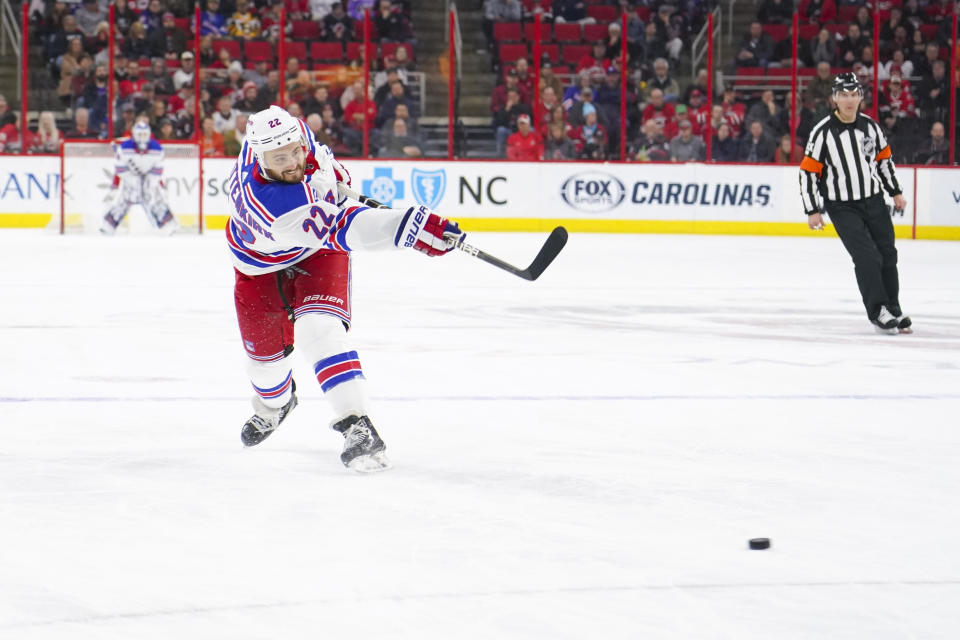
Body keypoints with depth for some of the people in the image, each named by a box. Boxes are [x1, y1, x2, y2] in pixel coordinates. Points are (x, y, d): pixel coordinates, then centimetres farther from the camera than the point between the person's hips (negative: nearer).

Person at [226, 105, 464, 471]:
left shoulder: (295, 133, -29)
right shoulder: (267, 200, -44)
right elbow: (341, 229, -51)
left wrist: (332, 172, 10)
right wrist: (412, 226, -58)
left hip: (317, 256, 2)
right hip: (261, 265, -2)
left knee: (318, 329, -22)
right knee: (265, 350, 11)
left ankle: (356, 424, -29)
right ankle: (274, 403, 47)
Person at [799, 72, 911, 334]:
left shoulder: (870, 126, 1)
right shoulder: (823, 132, -13)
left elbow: (883, 158, 16)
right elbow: (808, 172, -10)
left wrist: (895, 192, 17)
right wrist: (812, 211, -12)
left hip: (874, 202, 5)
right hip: (842, 207, -5)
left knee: (887, 256, 9)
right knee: (867, 257, -16)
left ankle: (893, 311, 23)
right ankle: (878, 312, -6)